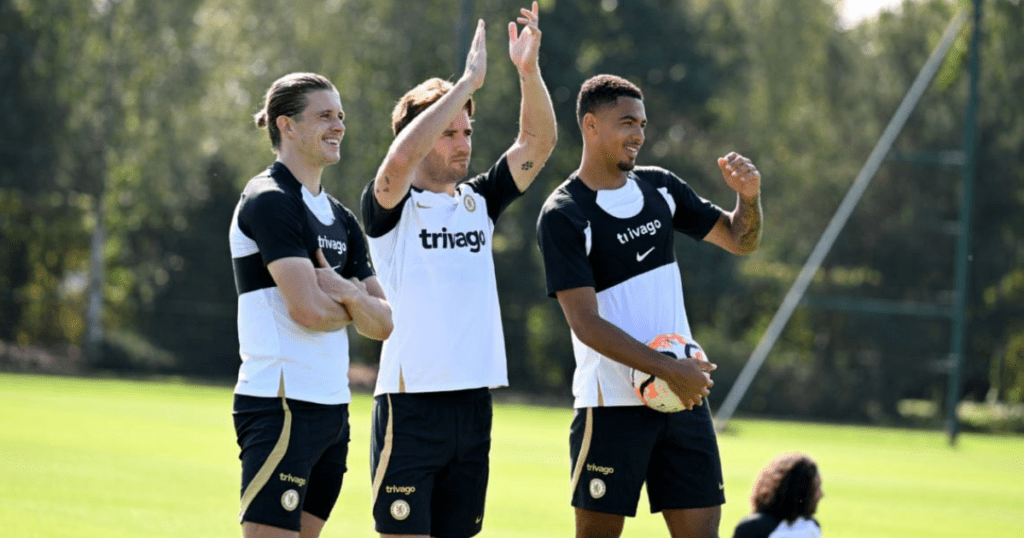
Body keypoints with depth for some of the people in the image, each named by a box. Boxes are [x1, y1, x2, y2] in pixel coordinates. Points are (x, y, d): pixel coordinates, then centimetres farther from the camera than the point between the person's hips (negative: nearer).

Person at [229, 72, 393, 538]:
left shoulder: (341, 218, 17)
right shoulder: (270, 201, -10)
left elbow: (383, 324, 11)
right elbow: (309, 309, -19)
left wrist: (349, 293, -11)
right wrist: (357, 306, 2)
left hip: (331, 408, 9)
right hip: (282, 407, -9)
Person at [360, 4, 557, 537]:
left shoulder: (479, 201, 14)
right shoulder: (389, 207, -3)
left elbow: (538, 143, 6)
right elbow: (401, 156, -24)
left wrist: (529, 71, -10)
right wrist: (467, 81, -22)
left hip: (473, 405, 6)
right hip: (410, 404, -6)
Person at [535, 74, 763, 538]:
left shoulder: (659, 187, 11)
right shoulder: (564, 216, -9)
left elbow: (739, 239, 18)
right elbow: (586, 324, -16)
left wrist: (748, 196, -4)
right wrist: (668, 370, -20)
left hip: (684, 396, 6)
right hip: (612, 407, -6)